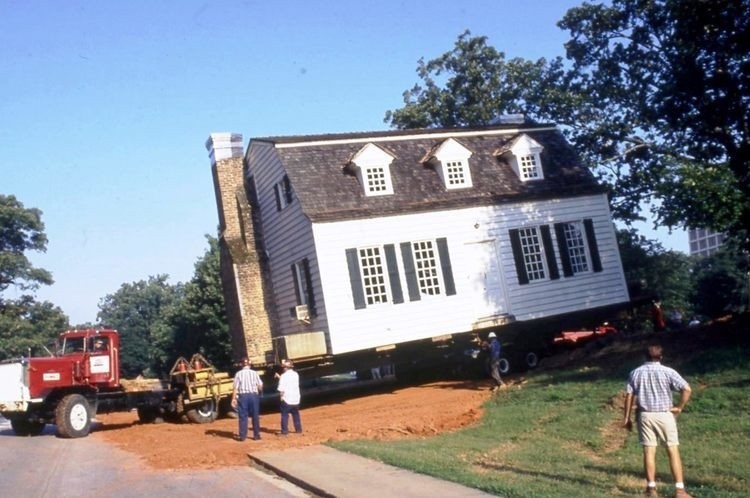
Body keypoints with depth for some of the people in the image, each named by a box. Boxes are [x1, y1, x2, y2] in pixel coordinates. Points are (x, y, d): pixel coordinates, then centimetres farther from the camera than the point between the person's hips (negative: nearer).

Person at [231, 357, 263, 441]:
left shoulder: (238, 374, -2)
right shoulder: (254, 373, 1)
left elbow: (235, 388, -6)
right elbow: (260, 386, 1)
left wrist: (233, 399, -1)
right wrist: (260, 392, 22)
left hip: (243, 396, -1)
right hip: (253, 395, 1)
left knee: (243, 416, 5)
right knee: (255, 416, 9)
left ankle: (242, 436, 5)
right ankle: (256, 435, 13)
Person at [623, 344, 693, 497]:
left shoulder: (635, 373, 1)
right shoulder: (668, 372, -6)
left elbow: (629, 396, 1)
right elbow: (687, 389, -13)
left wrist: (626, 417, 6)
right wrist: (679, 407, -1)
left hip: (645, 415, 2)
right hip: (664, 415, -2)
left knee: (649, 452, 5)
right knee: (673, 451, 3)